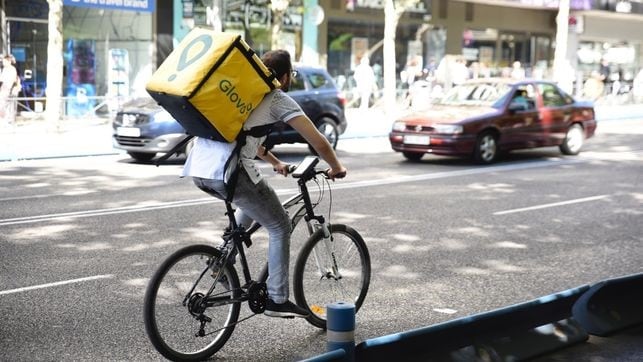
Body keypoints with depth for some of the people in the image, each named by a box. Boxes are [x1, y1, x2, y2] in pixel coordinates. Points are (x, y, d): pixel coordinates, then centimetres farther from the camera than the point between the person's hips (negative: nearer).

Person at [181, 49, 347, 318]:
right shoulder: (279, 99, 5)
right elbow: (319, 143, 2)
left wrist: (275, 162, 51)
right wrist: (336, 168, 20)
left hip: (197, 168, 8)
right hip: (228, 172, -8)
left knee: (253, 203, 34)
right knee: (280, 227, 8)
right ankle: (277, 300, 7)